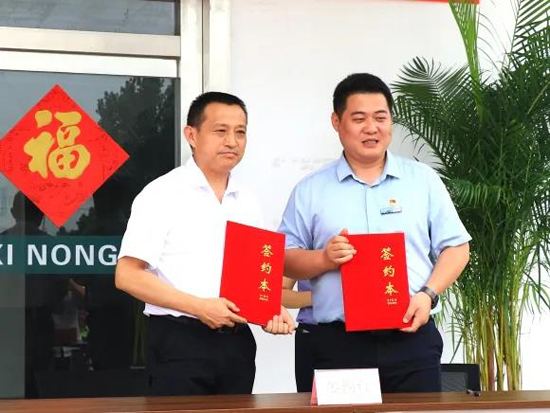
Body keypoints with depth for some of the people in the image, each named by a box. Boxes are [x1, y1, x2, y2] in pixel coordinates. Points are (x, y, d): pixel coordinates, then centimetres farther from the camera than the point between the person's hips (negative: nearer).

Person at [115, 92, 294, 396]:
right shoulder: (162, 195, -5)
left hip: (237, 342, 6)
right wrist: (199, 307, -18)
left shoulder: (247, 203, 14)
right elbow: (127, 276, -11)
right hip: (180, 341, -6)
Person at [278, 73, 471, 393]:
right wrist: (324, 259, -12)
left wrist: (428, 294, -7)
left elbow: (455, 247, 9)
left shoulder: (423, 179, 10)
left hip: (412, 337, 1)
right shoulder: (311, 190, 9)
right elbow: (286, 259, 8)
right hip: (339, 343, 0)